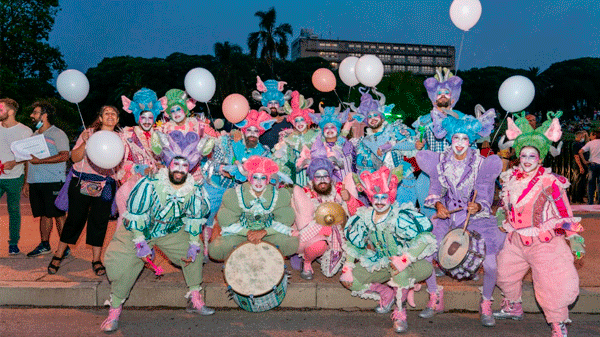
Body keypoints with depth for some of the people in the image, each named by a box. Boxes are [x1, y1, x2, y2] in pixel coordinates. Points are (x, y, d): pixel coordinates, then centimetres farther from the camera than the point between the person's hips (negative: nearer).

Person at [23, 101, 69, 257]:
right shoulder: (34, 135, 20)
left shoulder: (57, 134, -4)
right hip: (35, 182, 7)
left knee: (58, 215, -3)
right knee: (44, 214, 11)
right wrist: (27, 182, 18)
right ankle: (44, 245, 20)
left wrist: (39, 161, -19)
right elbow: (30, 160, 23)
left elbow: (64, 156, -17)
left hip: (53, 181, -7)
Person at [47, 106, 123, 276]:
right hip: (82, 183, -1)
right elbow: (75, 158, -2)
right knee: (75, 218, 0)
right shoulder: (89, 133, 4)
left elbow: (121, 166, 13)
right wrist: (85, 142, -15)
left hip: (105, 185, 2)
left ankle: (96, 260, 10)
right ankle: (58, 256, 16)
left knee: (100, 220, 0)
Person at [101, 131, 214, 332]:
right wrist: (140, 244, -20)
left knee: (195, 253, -4)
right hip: (137, 231, -3)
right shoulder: (149, 184, -26)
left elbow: (195, 220, -1)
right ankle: (114, 310, 8)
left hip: (172, 232, 4)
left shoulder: (195, 191, -15)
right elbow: (135, 217, -19)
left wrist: (194, 245, -5)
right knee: (123, 264, -12)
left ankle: (195, 300, 10)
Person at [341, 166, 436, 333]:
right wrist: (348, 267, -3)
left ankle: (400, 312, -17)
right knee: (348, 280, -9)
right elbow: (353, 244, 8)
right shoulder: (364, 218, -5)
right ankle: (386, 294, 11)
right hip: (378, 264, 6)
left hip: (408, 266, -5)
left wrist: (405, 259, -36)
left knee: (397, 269, -40)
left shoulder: (401, 216, -22)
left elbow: (426, 238, -28)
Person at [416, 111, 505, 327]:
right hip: (447, 216, 2)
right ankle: (435, 299, 12)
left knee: (489, 265, -18)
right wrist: (438, 205, -18)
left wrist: (478, 207, -33)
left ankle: (486, 305, 13)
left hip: (476, 218, -2)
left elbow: (484, 198, -11)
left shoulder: (481, 164, -7)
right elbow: (435, 190, 3)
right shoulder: (440, 161, 0)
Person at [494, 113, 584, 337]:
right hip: (515, 240, 6)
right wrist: (500, 221, 24)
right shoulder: (511, 178, 2)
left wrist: (573, 237, -9)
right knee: (505, 274, 18)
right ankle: (513, 308, 42)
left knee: (551, 284, -7)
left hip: (544, 242, -6)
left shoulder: (550, 182, -14)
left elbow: (564, 212, -9)